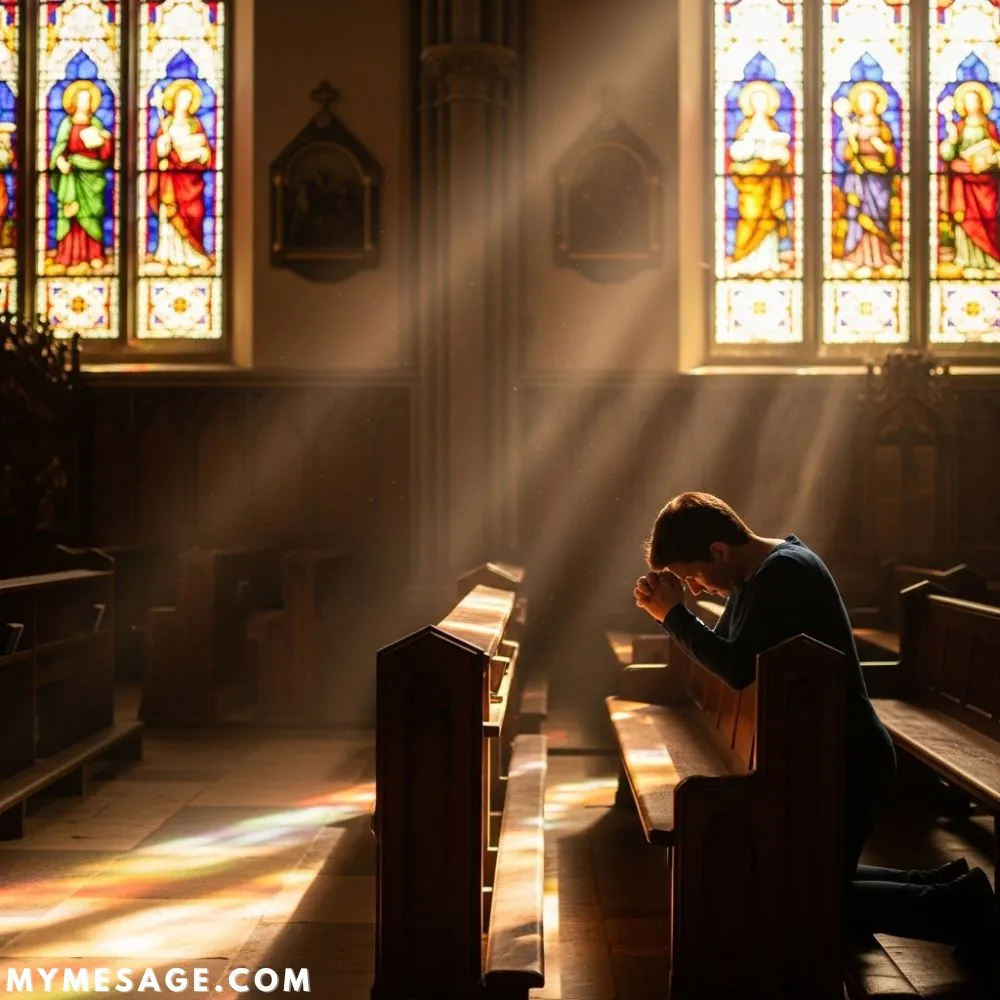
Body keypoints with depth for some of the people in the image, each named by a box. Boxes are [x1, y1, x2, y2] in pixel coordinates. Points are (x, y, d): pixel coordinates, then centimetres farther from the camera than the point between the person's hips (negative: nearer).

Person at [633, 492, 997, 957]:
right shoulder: (757, 576, 8)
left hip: (849, 761, -10)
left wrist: (674, 614, -21)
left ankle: (953, 905, 4)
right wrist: (672, 609, -5)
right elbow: (718, 656, 10)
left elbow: (738, 669, -30)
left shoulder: (785, 571, -22)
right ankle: (941, 886, 19)